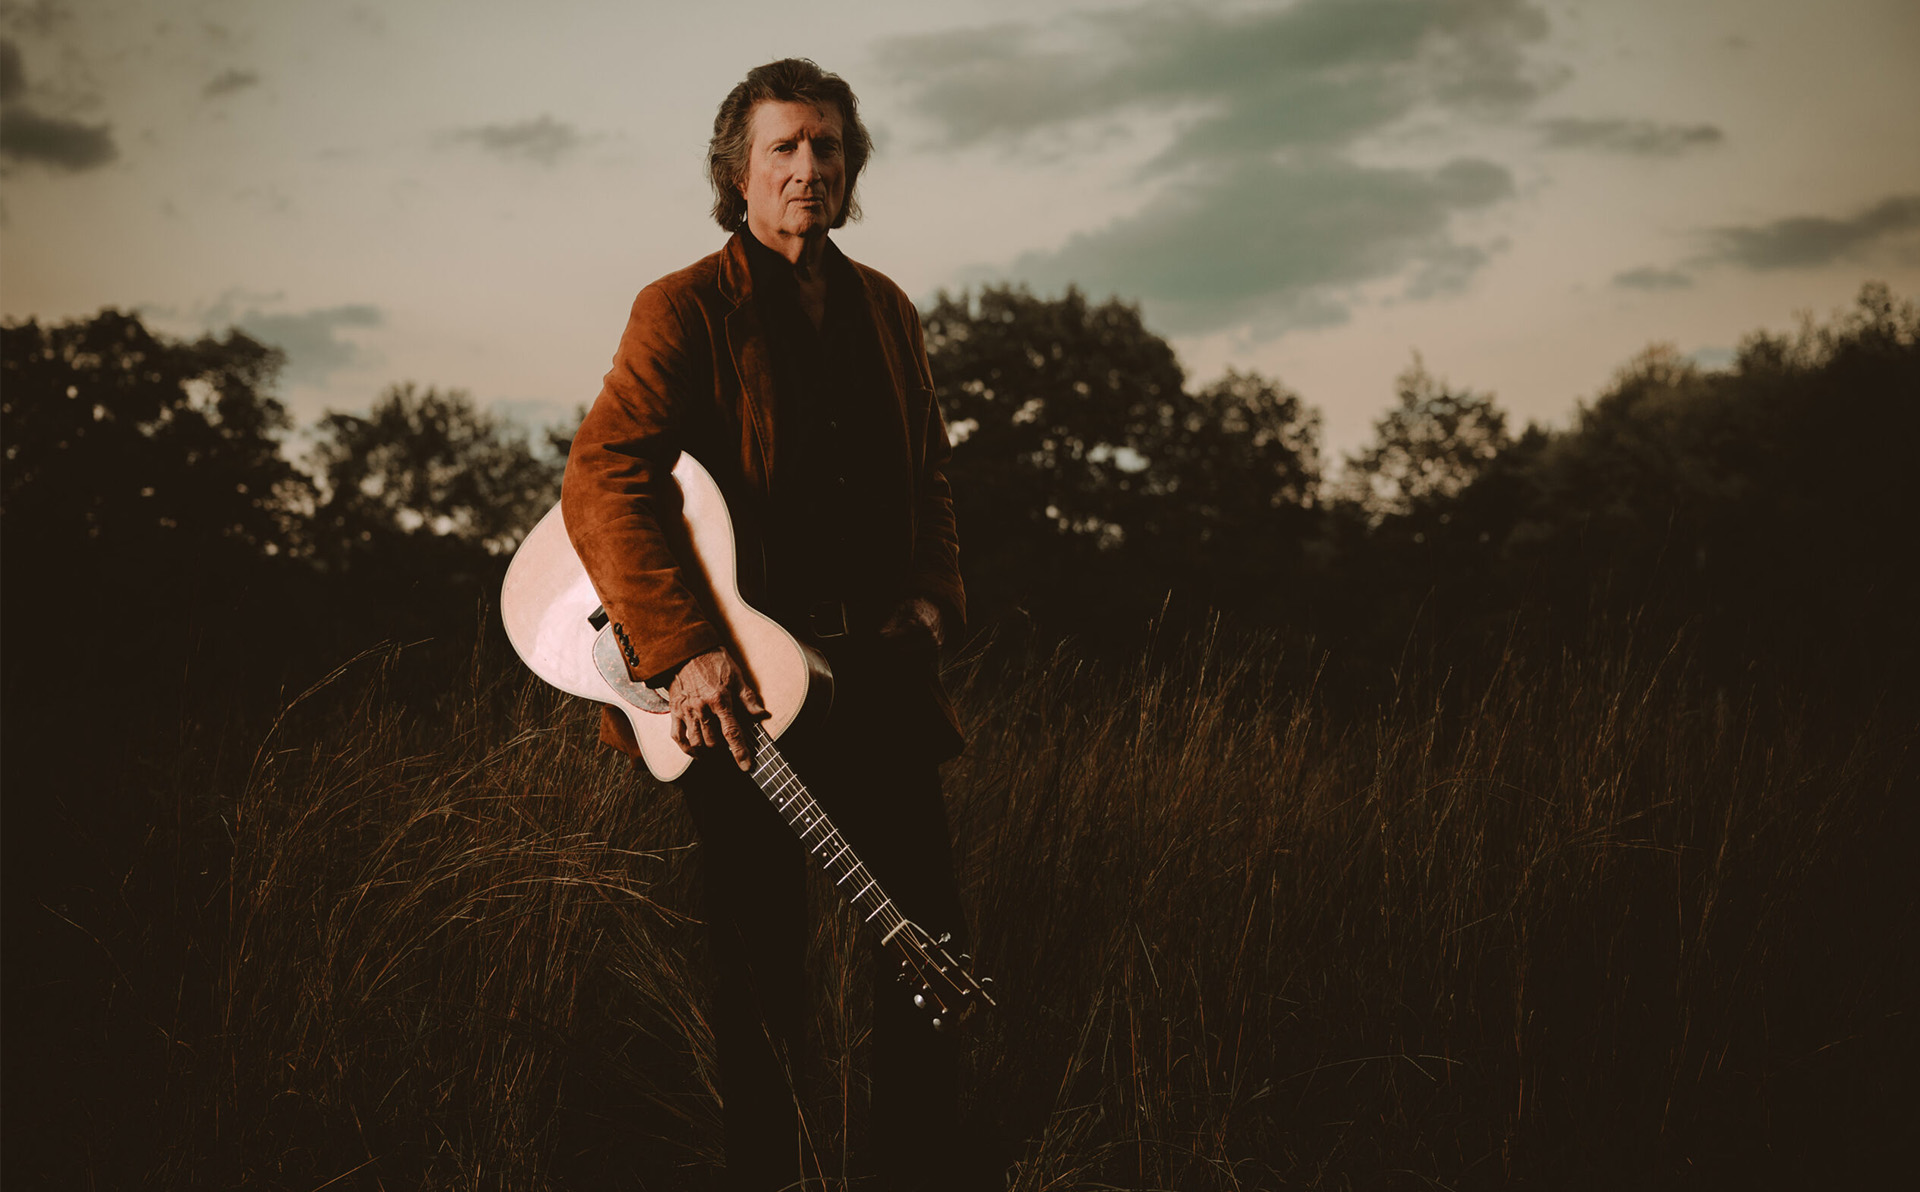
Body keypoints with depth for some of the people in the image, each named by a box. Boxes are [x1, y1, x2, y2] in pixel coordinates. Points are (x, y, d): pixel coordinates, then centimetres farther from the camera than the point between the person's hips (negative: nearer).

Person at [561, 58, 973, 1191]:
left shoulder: (886, 310, 15)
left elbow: (930, 475, 25)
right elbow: (601, 484, -15)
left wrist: (934, 593, 6)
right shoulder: (685, 310, -4)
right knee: (764, 959, -1)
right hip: (742, 683, -5)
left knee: (936, 937, 4)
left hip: (879, 671, 5)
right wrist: (685, 651, -24)